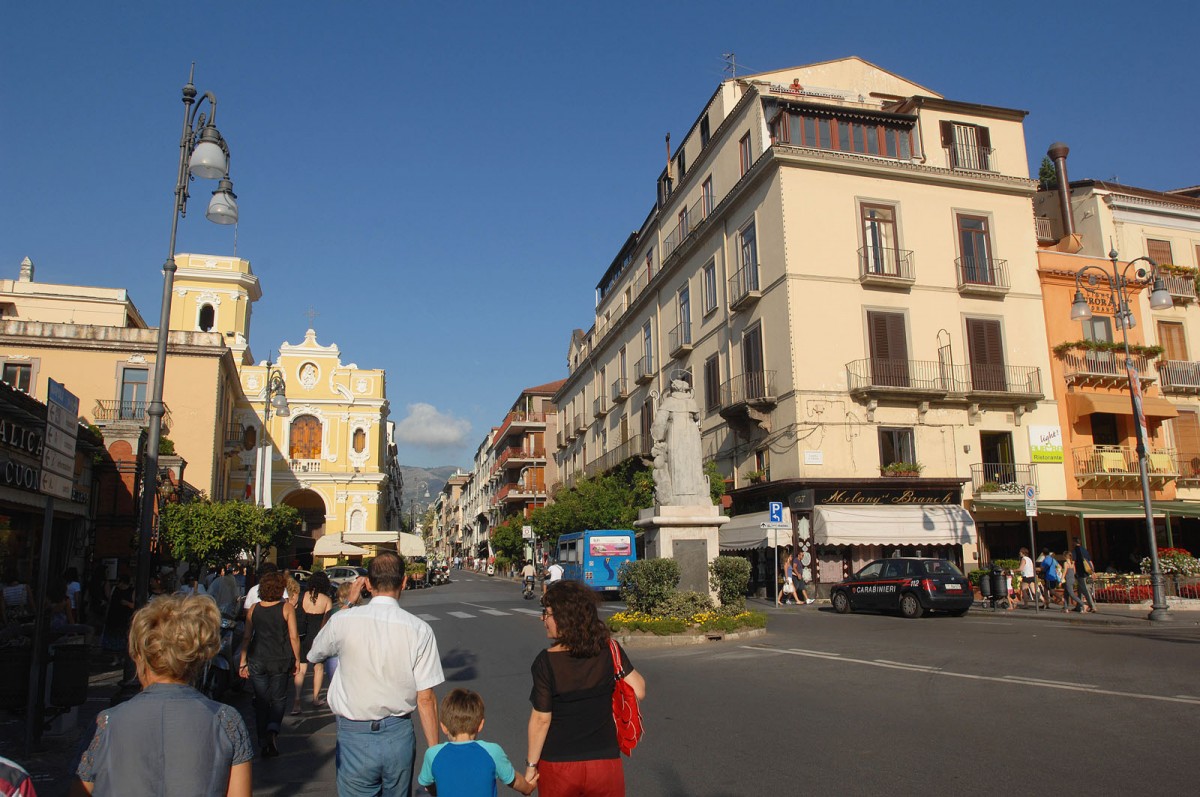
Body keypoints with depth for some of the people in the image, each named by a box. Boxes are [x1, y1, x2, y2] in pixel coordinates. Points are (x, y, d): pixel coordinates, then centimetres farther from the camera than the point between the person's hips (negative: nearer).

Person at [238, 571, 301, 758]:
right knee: (278, 699, 14)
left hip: (257, 661, 2)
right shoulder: (286, 608, -6)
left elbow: (247, 638, 5)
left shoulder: (254, 609, 3)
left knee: (261, 701, 11)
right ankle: (272, 731, -10)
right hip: (280, 660, -2)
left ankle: (264, 743, 12)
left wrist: (243, 662, 12)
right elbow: (294, 637, -6)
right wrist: (297, 660, 4)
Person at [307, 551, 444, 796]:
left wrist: (348, 604, 17)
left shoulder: (342, 621, -10)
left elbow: (314, 655, 13)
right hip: (399, 738, 1)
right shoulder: (419, 629, -11)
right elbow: (425, 698, -9)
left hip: (355, 737, -1)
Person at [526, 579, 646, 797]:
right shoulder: (610, 651, -11)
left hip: (557, 767, -1)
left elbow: (541, 719, -12)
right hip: (604, 763, 1)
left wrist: (531, 765, 0)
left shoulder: (546, 662, -16)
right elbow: (639, 691, -8)